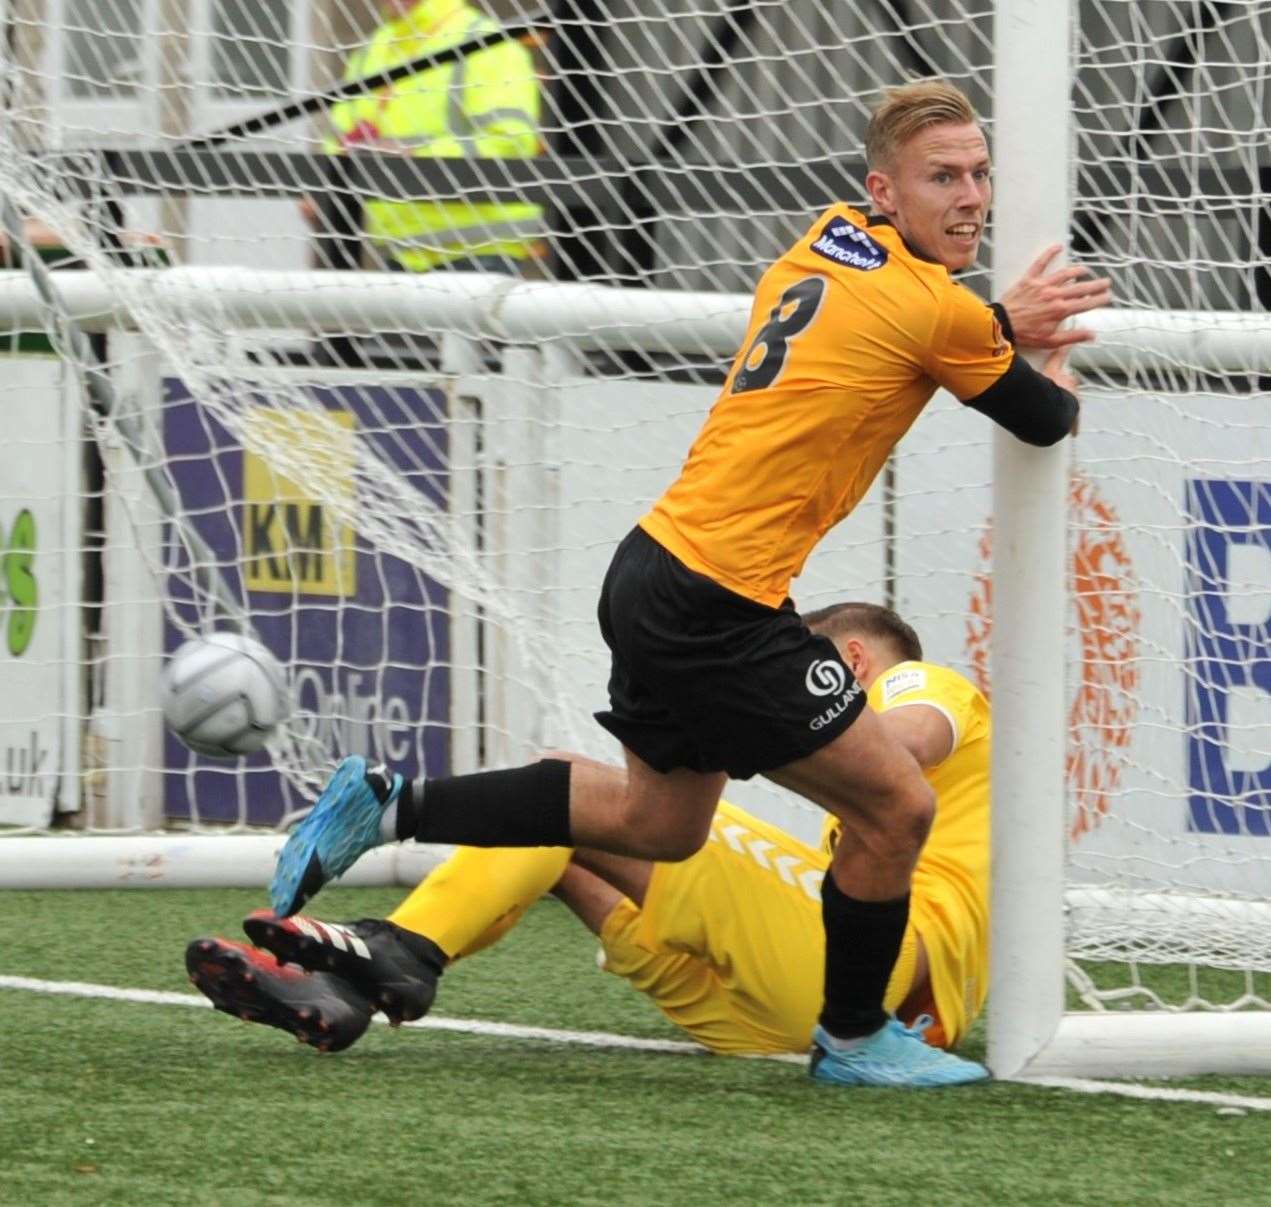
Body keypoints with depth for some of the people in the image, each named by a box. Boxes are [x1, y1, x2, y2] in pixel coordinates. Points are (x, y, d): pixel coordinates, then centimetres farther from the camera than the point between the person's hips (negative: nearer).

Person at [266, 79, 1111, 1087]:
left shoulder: (826, 241, 8)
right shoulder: (942, 313, -14)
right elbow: (1049, 423, 3)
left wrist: (1003, 324, 18)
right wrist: (1051, 375, 25)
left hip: (659, 563, 9)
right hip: (717, 607, -9)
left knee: (658, 821, 24)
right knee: (894, 808, 0)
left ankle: (390, 805, 24)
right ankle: (853, 1038, 17)